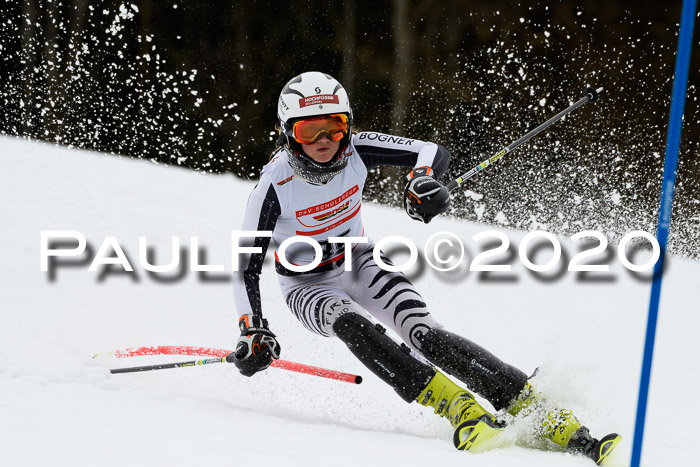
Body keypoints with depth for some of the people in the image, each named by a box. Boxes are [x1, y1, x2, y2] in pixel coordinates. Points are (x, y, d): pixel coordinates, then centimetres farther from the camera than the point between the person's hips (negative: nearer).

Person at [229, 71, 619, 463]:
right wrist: (252, 332, -30)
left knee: (426, 334, -21)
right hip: (309, 287, -1)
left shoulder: (356, 150, -18)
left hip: (359, 265, 2)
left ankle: (549, 419, -28)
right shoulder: (276, 185, -25)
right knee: (352, 324, -36)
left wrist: (422, 182, -34)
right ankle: (462, 411, -40)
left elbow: (436, 153, -12)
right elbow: (247, 265, -20)